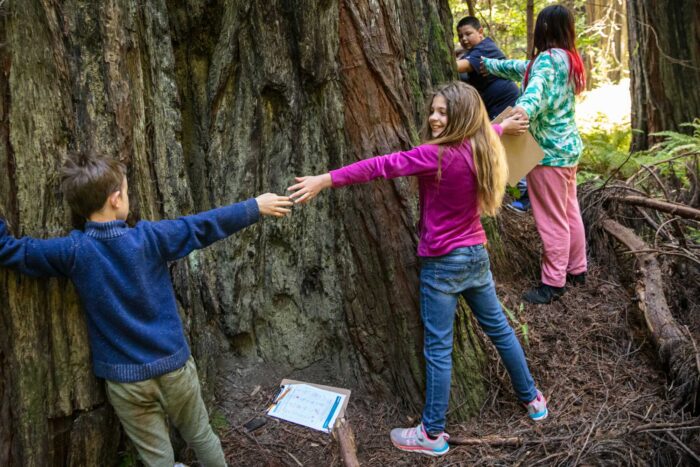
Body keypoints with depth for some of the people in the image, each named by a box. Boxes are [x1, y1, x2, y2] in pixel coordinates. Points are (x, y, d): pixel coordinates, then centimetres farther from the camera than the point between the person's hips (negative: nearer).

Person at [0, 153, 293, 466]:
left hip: (125, 378, 1)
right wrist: (255, 207, 5)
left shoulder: (73, 252, -12)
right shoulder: (148, 238, -13)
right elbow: (204, 226, -5)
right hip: (173, 365, 0)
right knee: (201, 437, 21)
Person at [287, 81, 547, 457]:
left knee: (438, 349, 1)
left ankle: (433, 434, 13)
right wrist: (502, 126, 49)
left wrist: (323, 180, -25)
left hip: (442, 263, -8)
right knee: (499, 329, 22)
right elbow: (482, 131, 25)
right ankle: (532, 399, 39)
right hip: (476, 255, 8)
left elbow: (380, 166, -26)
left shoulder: (437, 156, -23)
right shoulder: (480, 147, 0)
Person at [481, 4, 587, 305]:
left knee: (551, 221, -3)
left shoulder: (548, 57, -16)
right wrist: (488, 65, 32)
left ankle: (553, 283, 6)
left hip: (549, 151, -10)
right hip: (568, 146, 10)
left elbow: (538, 85, -36)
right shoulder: (568, 58, 13)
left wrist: (525, 108, -55)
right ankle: (577, 270, 31)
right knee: (569, 212, 18)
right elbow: (525, 68, 25)